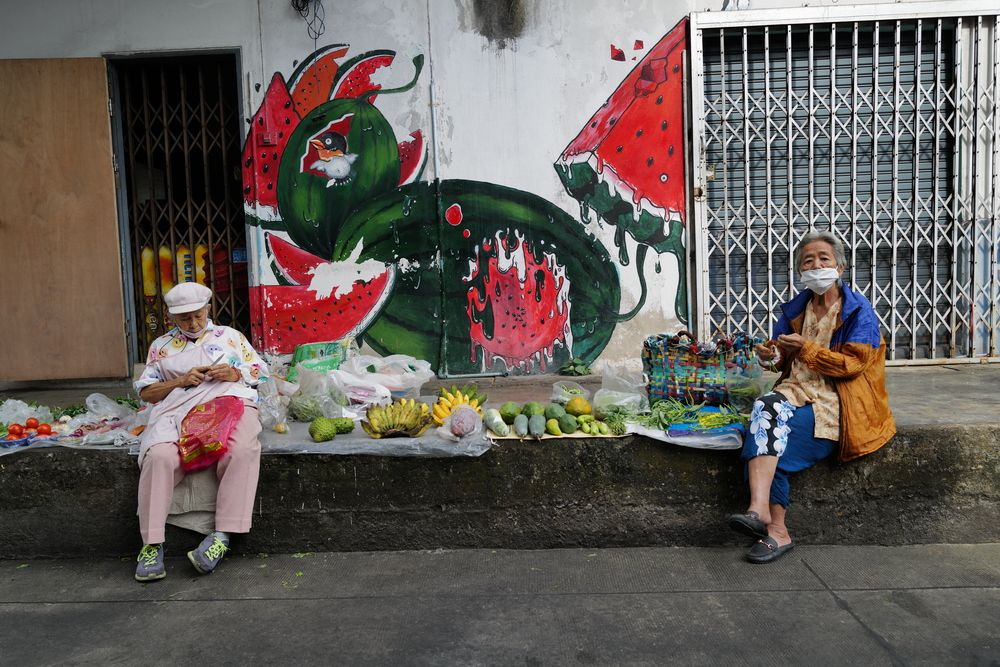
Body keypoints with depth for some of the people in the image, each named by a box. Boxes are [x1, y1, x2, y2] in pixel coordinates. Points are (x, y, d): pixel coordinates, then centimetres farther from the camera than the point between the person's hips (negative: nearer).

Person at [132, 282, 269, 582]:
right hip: (178, 410, 1)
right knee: (159, 456, -33)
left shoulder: (229, 335, 24)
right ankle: (151, 545, -25)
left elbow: (260, 372, 21)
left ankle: (222, 535, -32)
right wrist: (181, 381, 1)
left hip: (230, 403, -1)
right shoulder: (162, 346, 25)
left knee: (242, 451, -35)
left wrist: (235, 374, -1)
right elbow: (145, 391, 18)